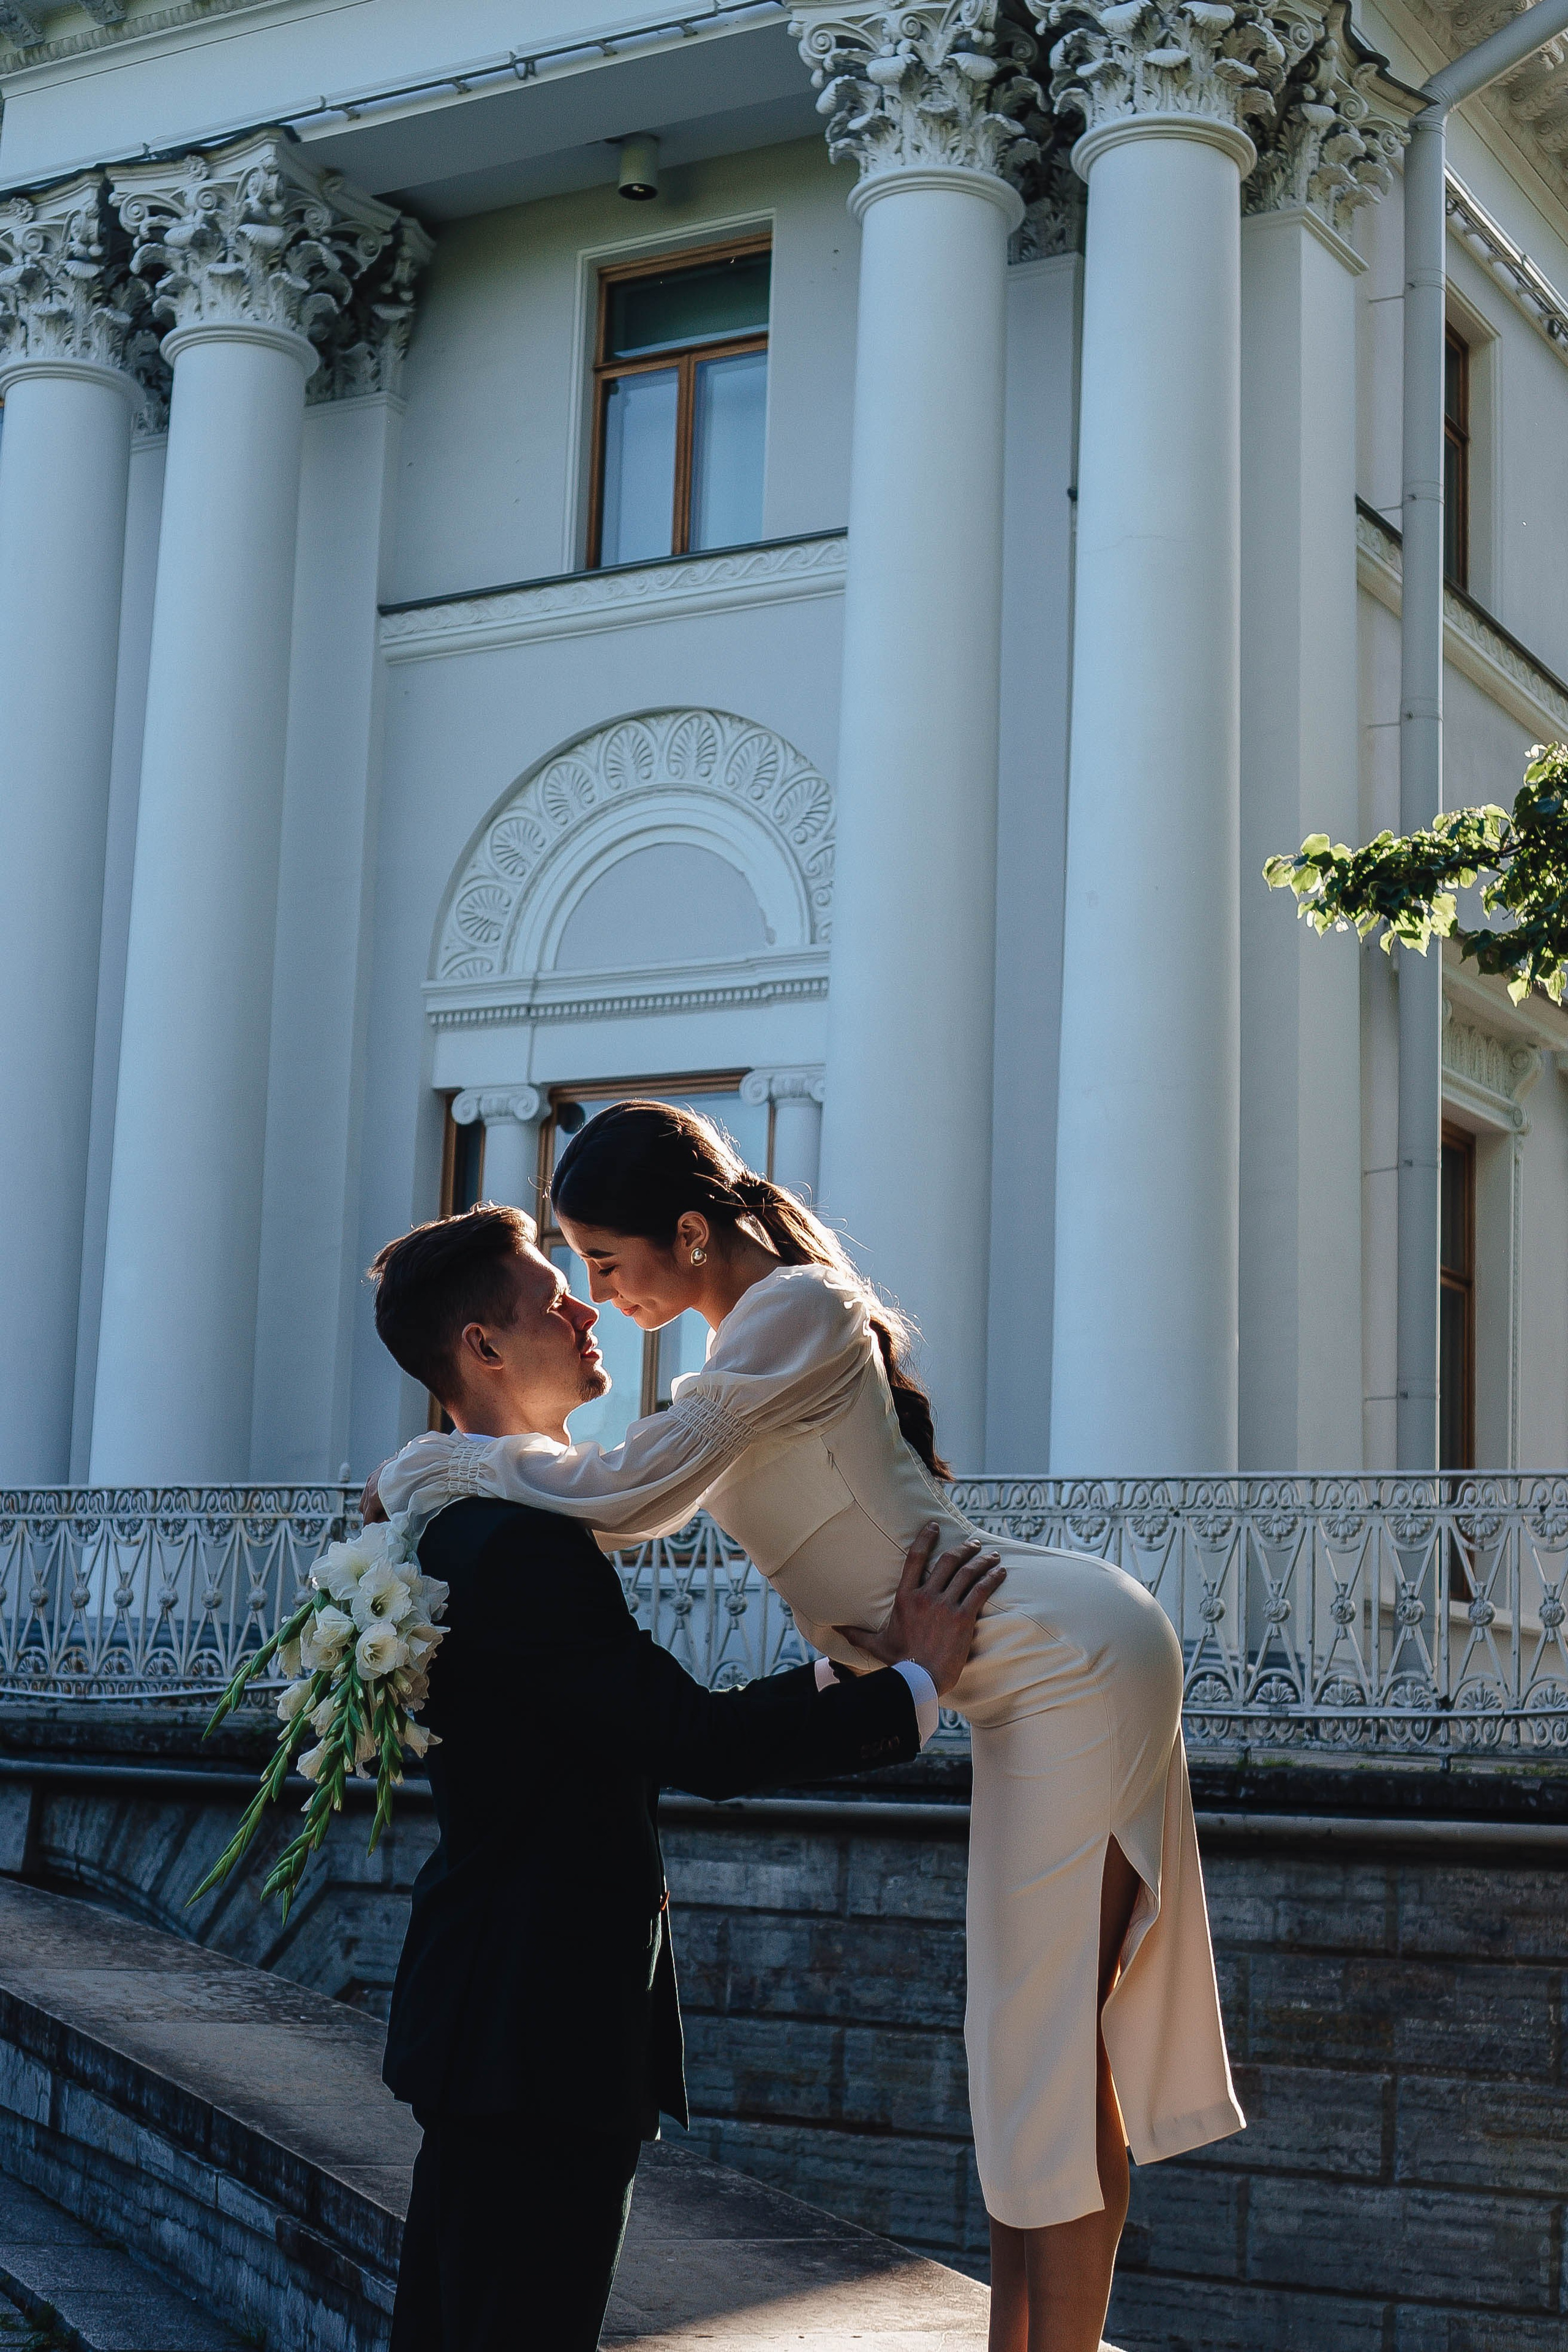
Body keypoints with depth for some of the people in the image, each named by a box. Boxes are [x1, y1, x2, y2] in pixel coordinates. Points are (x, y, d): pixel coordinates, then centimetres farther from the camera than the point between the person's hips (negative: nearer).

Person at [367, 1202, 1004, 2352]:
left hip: (492, 2023, 11)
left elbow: (655, 1728, 17)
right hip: (538, 2031, -11)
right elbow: (698, 1746, -24)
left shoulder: (465, 1522, 14)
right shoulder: (521, 1540, -20)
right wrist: (916, 1684, -13)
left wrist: (846, 1672, 18)